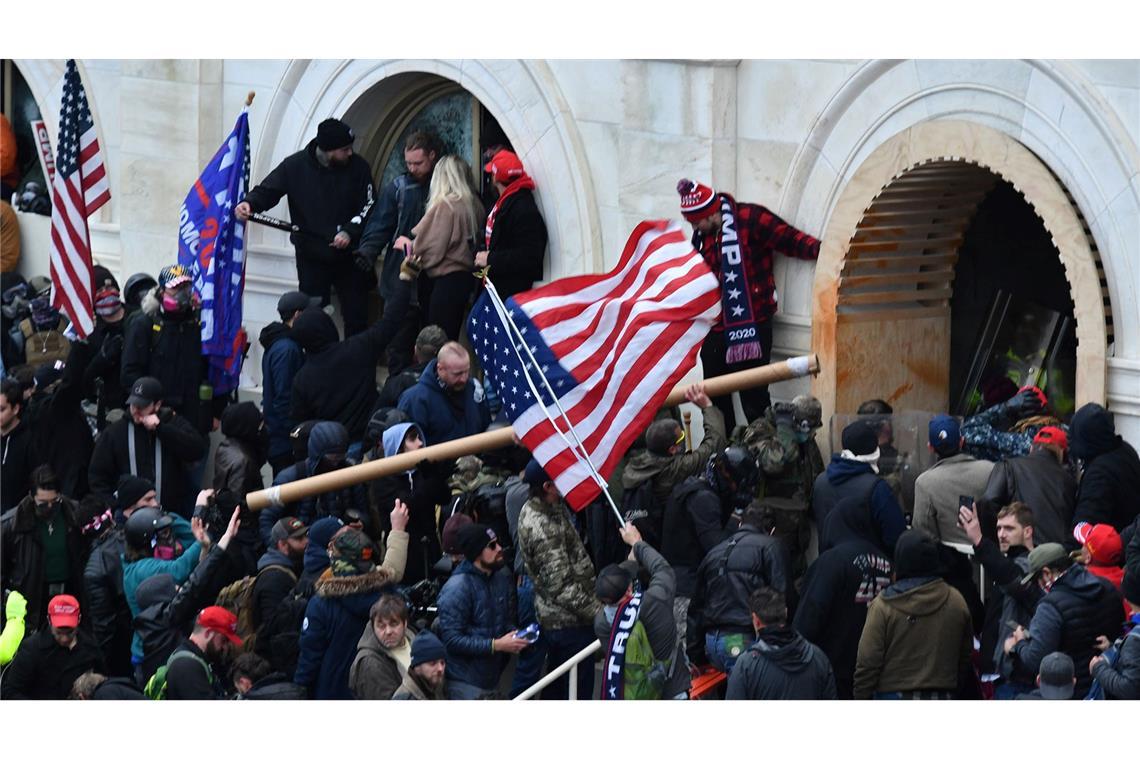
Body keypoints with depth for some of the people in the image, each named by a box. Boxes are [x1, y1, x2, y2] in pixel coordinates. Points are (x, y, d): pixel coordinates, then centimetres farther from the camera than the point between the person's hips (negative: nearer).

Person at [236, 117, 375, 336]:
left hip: (348, 256, 1)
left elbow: (368, 206, -3)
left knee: (356, 318, 4)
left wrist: (349, 232, -18)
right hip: (311, 257, 0)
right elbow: (267, 190, -3)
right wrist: (249, 203, -24)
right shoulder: (295, 166, -7)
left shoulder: (358, 167, -6)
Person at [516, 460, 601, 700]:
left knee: (555, 688, 22)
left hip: (552, 618, 10)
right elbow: (563, 588, -26)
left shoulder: (532, 509, 2)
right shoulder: (544, 530, -27)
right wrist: (598, 612, -22)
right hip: (570, 622, -10)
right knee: (577, 689, 0)